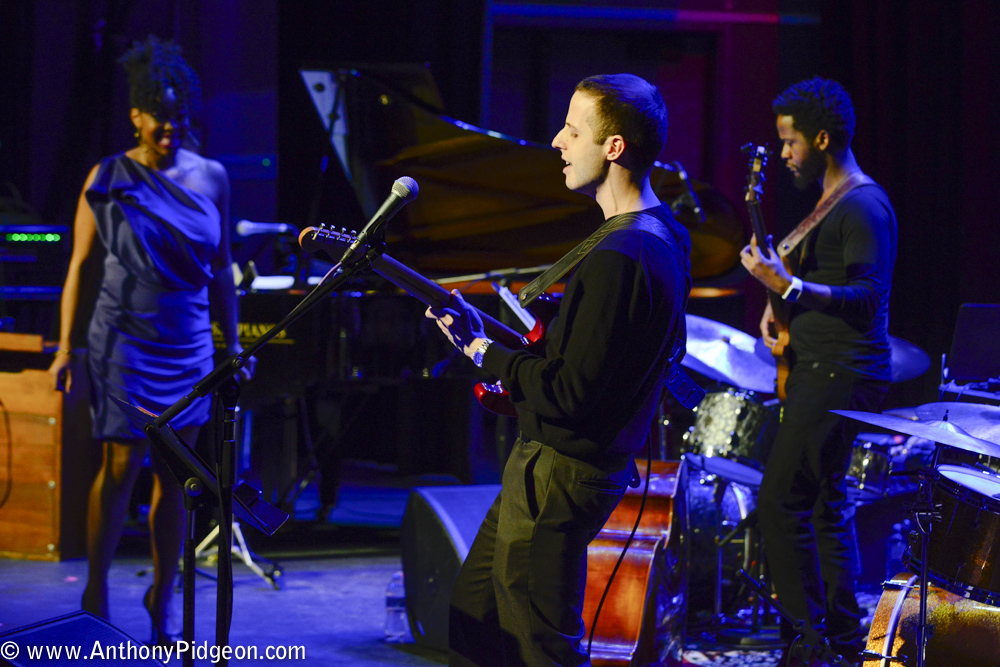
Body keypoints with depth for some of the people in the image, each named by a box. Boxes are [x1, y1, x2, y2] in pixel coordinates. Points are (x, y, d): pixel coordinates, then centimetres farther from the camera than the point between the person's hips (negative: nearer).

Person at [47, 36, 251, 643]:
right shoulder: (107, 180, -3)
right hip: (124, 341, -3)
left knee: (173, 476, 5)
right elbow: (82, 267, -1)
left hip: (188, 344, 3)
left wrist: (232, 343, 12)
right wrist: (67, 348, -5)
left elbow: (221, 270, 12)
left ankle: (162, 601, 14)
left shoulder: (211, 179, 5)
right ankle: (96, 595, 6)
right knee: (122, 465, -8)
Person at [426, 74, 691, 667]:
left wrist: (483, 351, -15)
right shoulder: (664, 233, 7)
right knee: (474, 619, 20)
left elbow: (570, 394, -26)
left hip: (557, 477, -10)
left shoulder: (617, 259, -27)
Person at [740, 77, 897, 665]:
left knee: (780, 504, -12)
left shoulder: (863, 207, -16)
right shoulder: (830, 202, 16)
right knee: (825, 504, 16)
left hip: (840, 379, -11)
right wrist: (779, 302, 10)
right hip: (820, 373, 11)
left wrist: (787, 285, -32)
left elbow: (867, 297, -24)